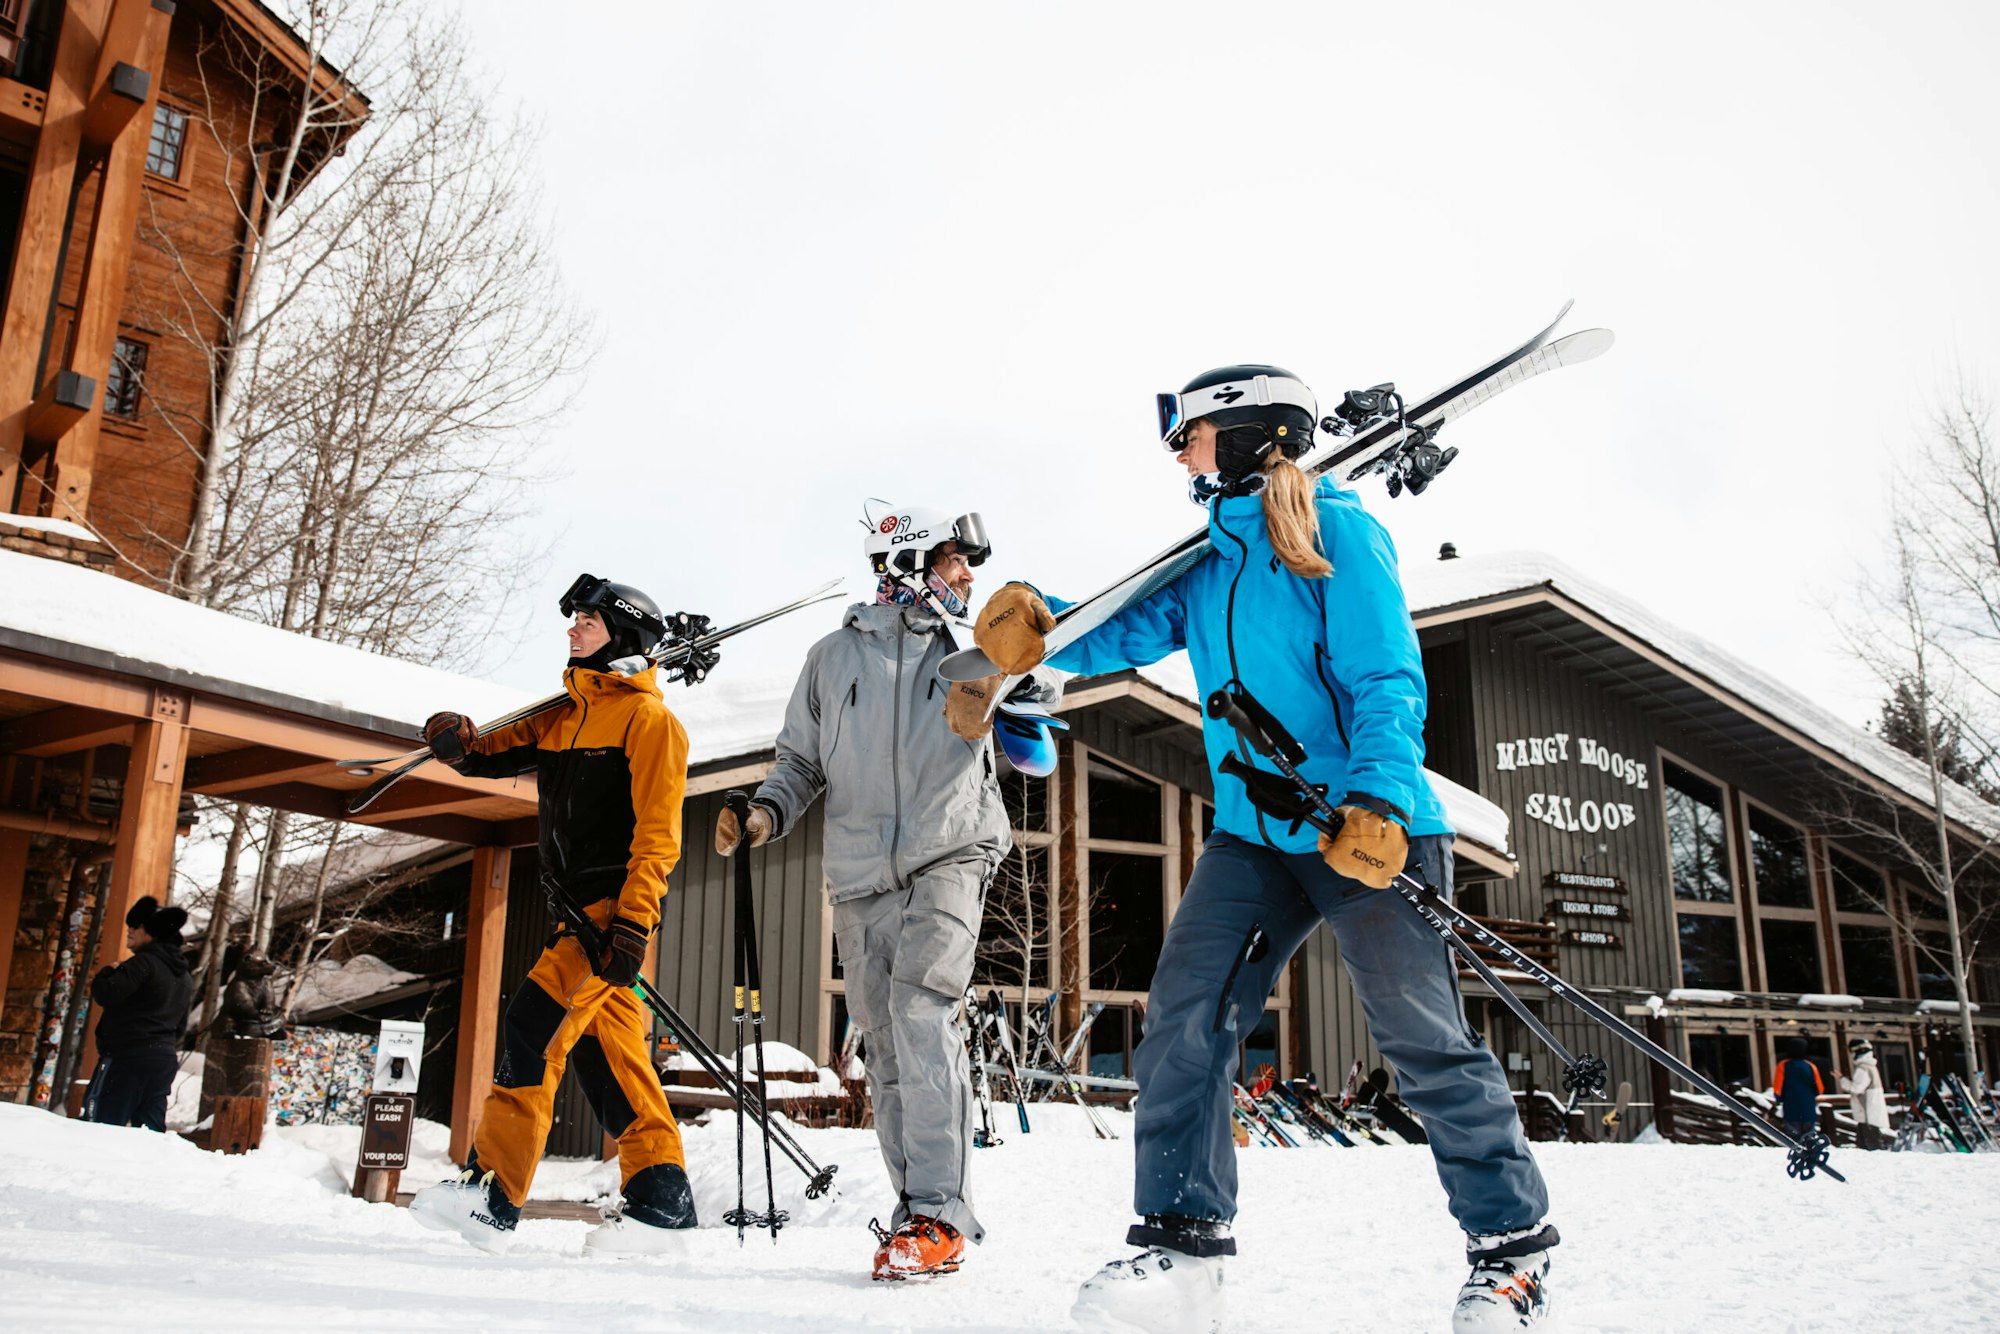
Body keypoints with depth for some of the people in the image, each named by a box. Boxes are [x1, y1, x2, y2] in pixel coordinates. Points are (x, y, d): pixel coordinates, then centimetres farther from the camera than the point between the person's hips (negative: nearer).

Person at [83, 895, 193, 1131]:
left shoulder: (145, 962, -9)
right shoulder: (185, 976, 18)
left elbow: (106, 994, -15)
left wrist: (107, 972, 3)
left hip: (128, 1057, -8)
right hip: (165, 1060, 8)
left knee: (101, 1123, -9)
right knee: (151, 1129, 7)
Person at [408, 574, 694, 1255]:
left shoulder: (647, 716, -5)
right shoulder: (562, 716, 19)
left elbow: (657, 833, -13)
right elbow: (495, 754, 16)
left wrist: (632, 923, -21)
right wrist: (455, 741, -8)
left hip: (614, 908, -8)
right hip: (577, 911, 8)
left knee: (535, 1027, -14)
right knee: (606, 1041, 8)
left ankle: (492, 1190, -9)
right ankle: (660, 1198, 13)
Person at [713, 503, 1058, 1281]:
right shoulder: (834, 657, 12)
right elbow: (801, 762, 16)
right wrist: (765, 815, -3)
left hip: (949, 856, -2)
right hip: (860, 875, 2)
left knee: (920, 1009, -21)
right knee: (887, 1049, 3)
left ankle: (938, 1215, -18)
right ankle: (921, 1213, 13)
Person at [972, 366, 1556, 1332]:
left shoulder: (1336, 529, -7)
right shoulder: (1207, 556, 14)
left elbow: (1388, 679, -13)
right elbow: (1126, 636, 8)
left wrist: (1379, 798, -28)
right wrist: (1040, 634, -11)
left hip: (1368, 828, -6)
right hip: (1253, 834, 6)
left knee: (1424, 1041, 1)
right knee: (1184, 1015, -6)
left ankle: (1512, 1247, 20)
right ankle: (1180, 1245, 2)